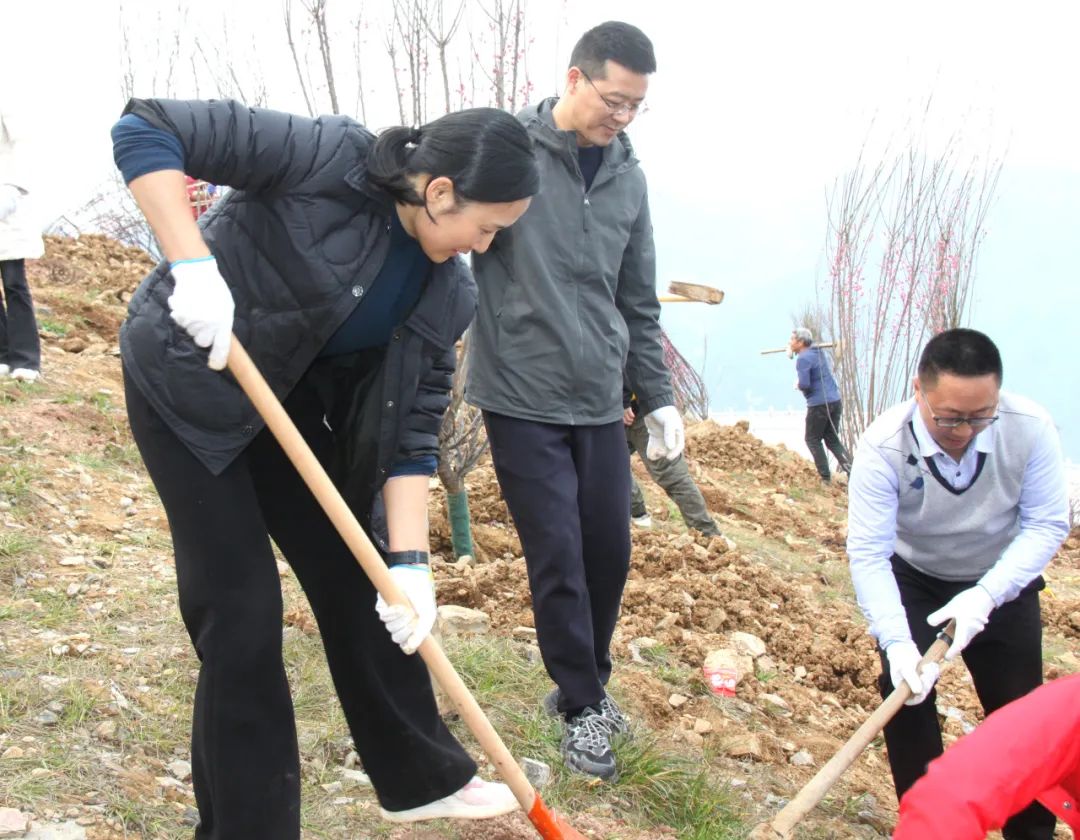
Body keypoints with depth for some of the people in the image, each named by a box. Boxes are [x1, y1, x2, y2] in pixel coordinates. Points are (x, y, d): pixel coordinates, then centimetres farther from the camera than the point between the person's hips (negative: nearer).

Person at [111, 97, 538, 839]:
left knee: (358, 581, 11)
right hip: (184, 385, -6)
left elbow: (410, 434, -8)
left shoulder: (444, 294, -8)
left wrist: (409, 562, -17)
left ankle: (420, 778, 29)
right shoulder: (330, 160, -26)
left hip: (293, 401, 7)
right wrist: (192, 264, -36)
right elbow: (144, 131, -27)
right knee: (240, 609, -6)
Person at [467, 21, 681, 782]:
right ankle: (581, 705, 16)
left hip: (599, 402, 5)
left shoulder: (629, 178, 8)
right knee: (558, 557, -1)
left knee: (609, 551, 11)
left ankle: (592, 681, 32)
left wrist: (658, 397, 14)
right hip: (522, 398, -5)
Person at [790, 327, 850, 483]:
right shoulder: (822, 353, 14)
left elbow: (804, 384, -21)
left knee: (813, 440, 8)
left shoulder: (803, 359, -12)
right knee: (832, 439, 15)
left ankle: (825, 477, 4)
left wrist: (797, 384, 3)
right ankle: (851, 468, -3)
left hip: (819, 404, -8)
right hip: (835, 401, 8)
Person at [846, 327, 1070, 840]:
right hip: (914, 580, -1)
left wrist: (986, 594, -33)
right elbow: (868, 553, -31)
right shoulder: (883, 446, -33)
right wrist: (896, 641, -43)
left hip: (1003, 582, 1)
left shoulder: (1031, 429, -30)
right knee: (905, 692, -8)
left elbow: (1047, 524, -20)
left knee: (1021, 712, 4)